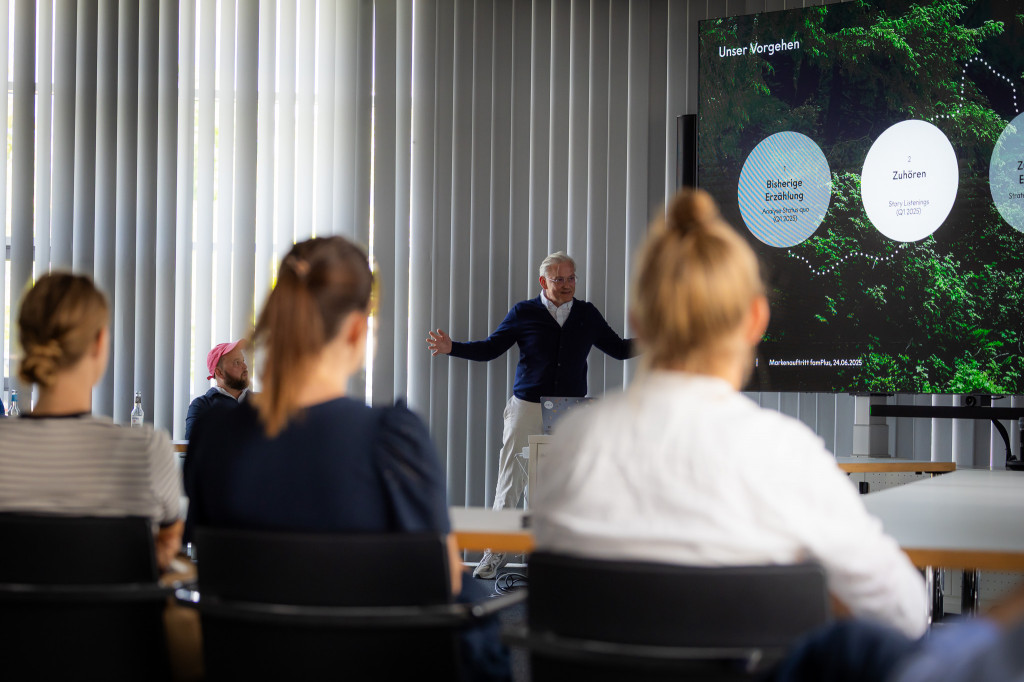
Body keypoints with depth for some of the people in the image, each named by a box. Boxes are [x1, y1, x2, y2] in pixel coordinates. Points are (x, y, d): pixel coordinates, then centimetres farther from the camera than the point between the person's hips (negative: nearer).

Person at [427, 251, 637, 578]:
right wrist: (453, 348, -7)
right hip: (527, 407, -2)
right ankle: (496, 551, 6)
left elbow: (618, 349, 17)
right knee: (511, 480, -3)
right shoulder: (524, 313, 4)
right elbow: (490, 348, 7)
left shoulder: (588, 315, 11)